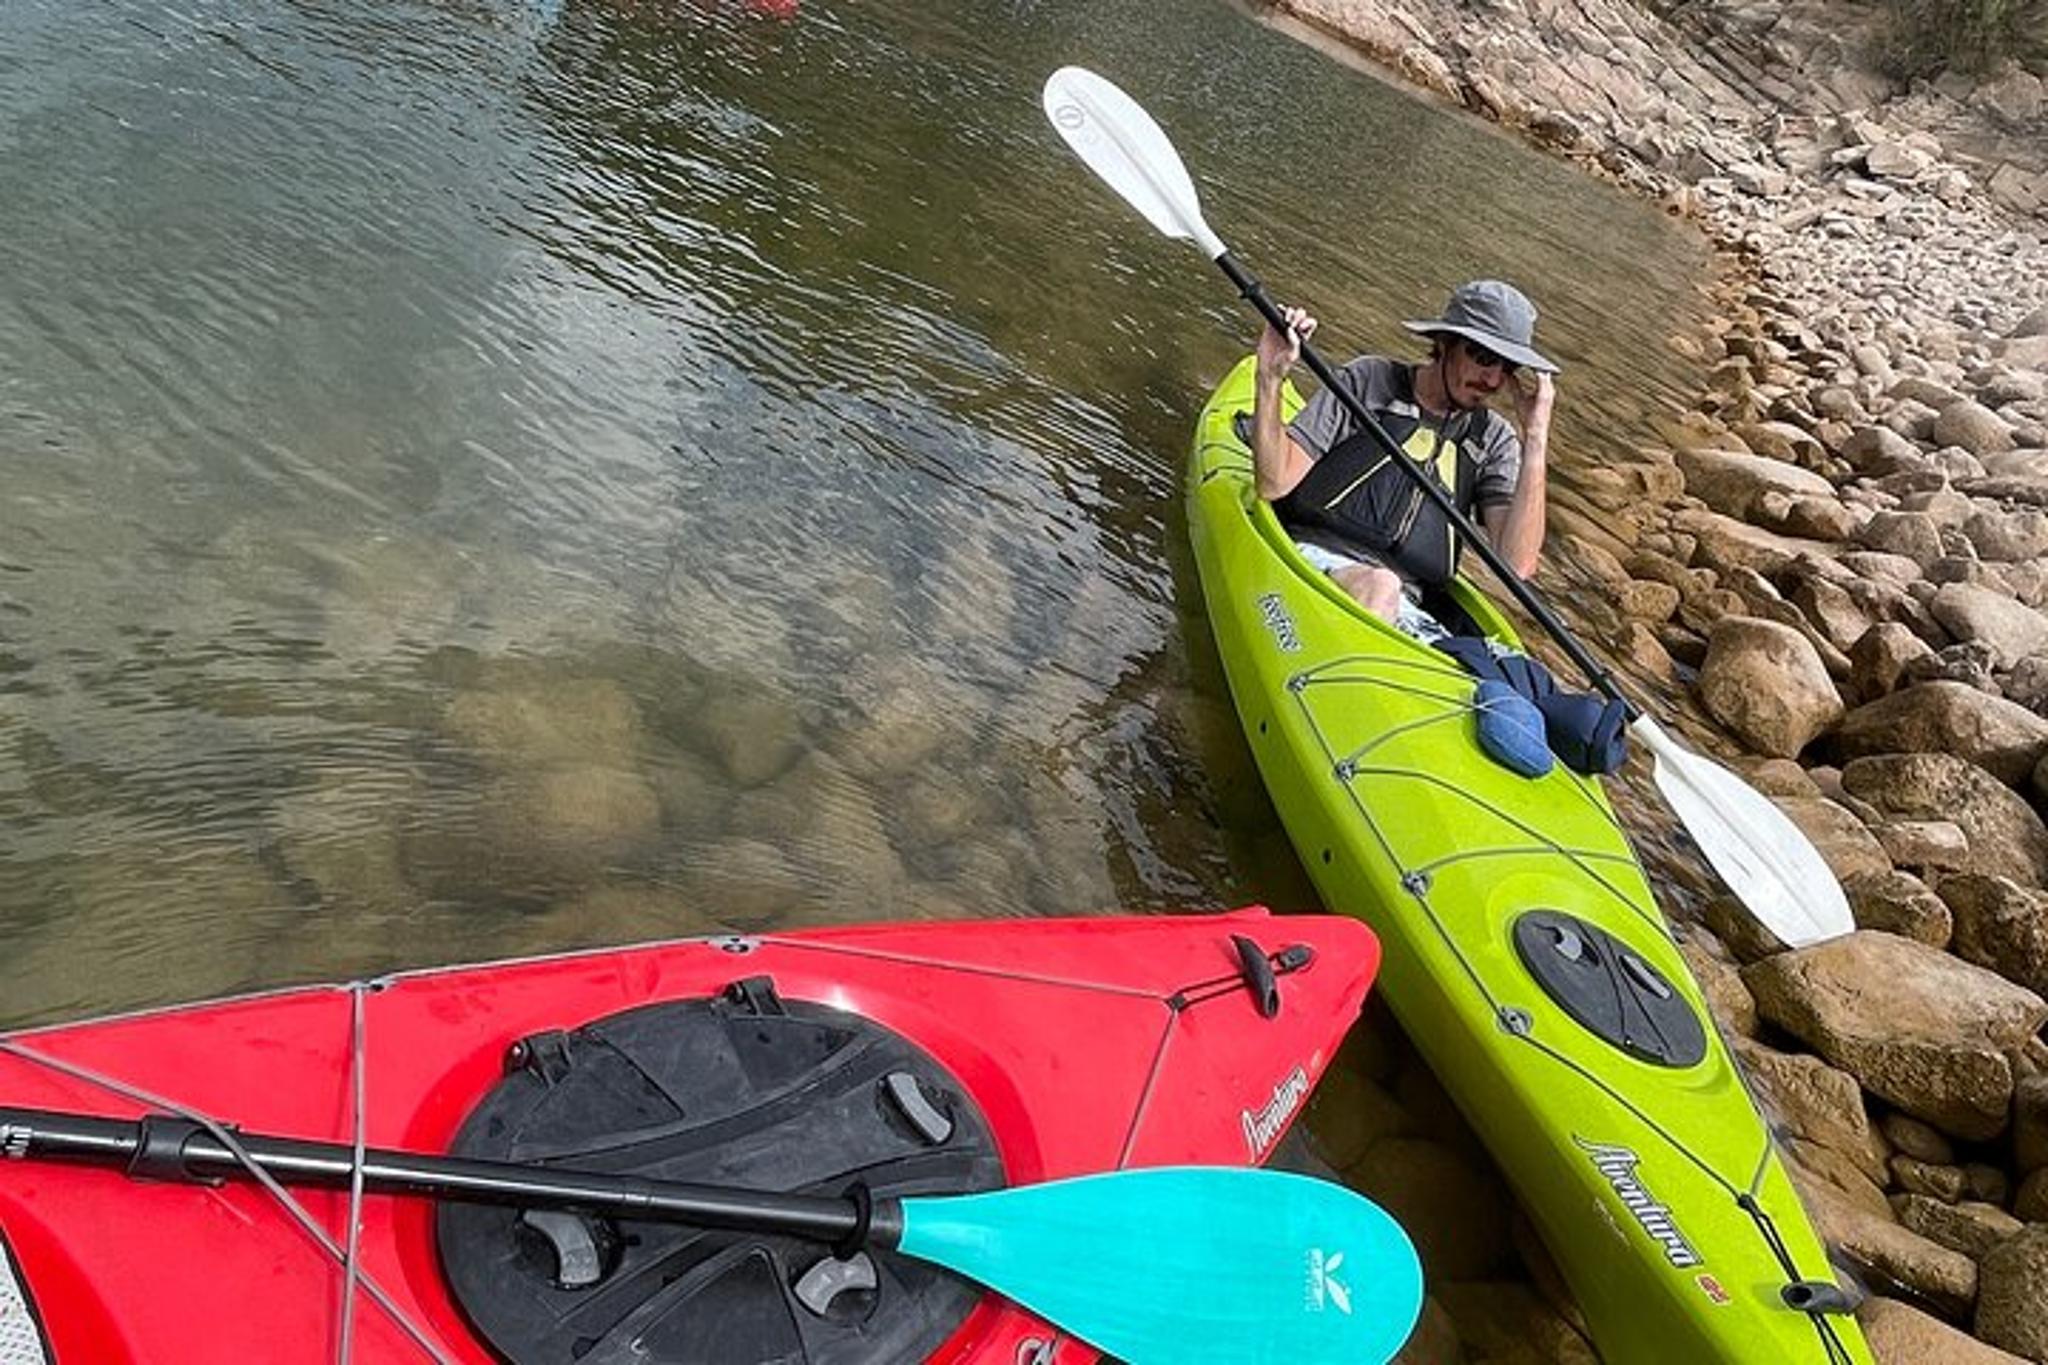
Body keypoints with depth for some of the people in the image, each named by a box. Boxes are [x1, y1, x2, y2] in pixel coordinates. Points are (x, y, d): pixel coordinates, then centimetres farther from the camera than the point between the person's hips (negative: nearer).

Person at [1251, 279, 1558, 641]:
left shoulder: (1494, 441, 12)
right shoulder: (1369, 381, 5)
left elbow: (1518, 565, -3)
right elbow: (1275, 483, -2)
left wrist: (1535, 437, -5)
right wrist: (1270, 379, -15)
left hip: (1405, 611, 3)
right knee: (1380, 585, -38)